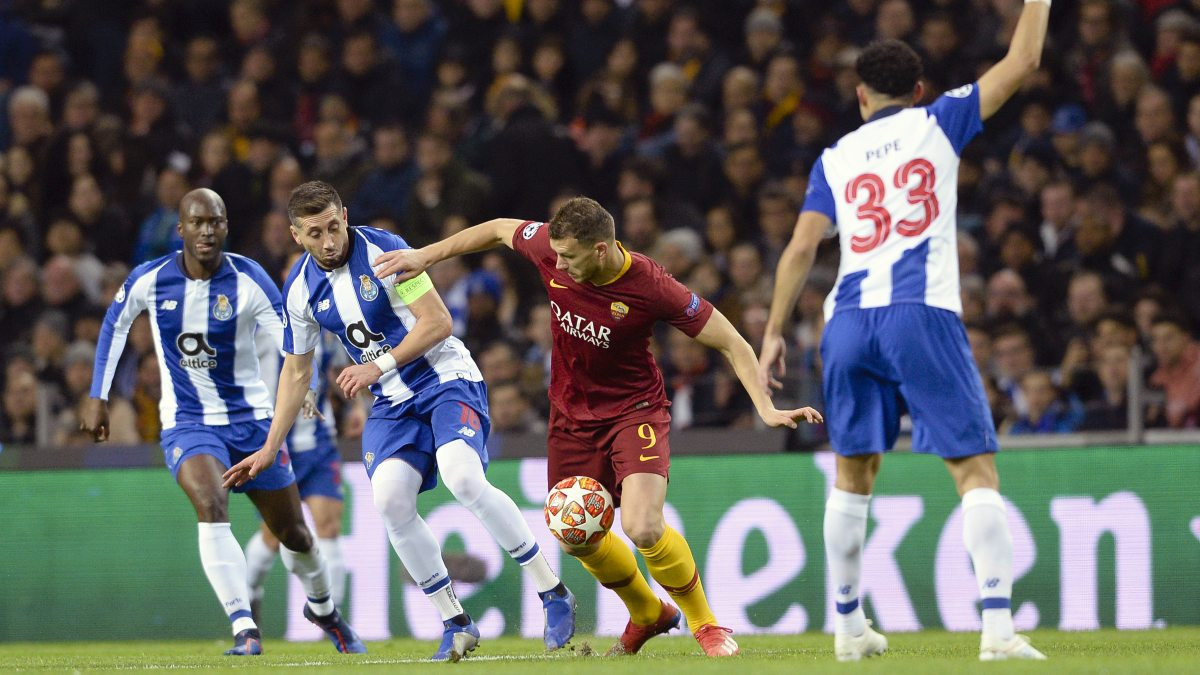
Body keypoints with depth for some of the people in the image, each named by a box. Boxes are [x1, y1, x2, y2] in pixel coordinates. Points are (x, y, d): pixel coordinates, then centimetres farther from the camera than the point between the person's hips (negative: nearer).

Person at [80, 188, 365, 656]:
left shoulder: (250, 281, -14)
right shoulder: (150, 280, -9)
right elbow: (116, 323, 11)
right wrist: (97, 397, 11)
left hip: (251, 420, 1)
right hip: (187, 423, -1)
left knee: (294, 533, 11)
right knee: (211, 508, -30)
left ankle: (323, 608, 42)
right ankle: (244, 630, -31)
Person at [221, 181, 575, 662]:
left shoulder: (382, 250, -14)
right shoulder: (300, 289, 2)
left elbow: (438, 322, -14)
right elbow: (296, 372, 14)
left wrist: (380, 365, -21)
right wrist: (270, 449, 14)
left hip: (446, 380, -5)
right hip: (392, 404, 5)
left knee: (463, 479, -29)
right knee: (390, 499, -20)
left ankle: (554, 595, -17)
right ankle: (455, 623, -7)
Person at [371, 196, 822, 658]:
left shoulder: (651, 288, -28)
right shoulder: (550, 248, -17)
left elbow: (731, 342, -20)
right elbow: (499, 229, 6)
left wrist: (766, 408, -26)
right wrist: (425, 256, 10)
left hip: (636, 410, -5)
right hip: (573, 414, 5)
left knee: (642, 526, -24)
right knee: (576, 538, 8)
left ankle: (704, 622, 1)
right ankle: (647, 615, 36)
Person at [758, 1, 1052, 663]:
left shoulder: (835, 158, 16)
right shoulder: (937, 124, 10)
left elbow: (801, 247, 7)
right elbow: (1021, 61, 11)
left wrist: (774, 332, 10)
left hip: (848, 321, 3)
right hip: (922, 313, -3)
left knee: (853, 475, 17)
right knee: (976, 470, -5)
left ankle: (847, 627, 20)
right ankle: (997, 627, -18)